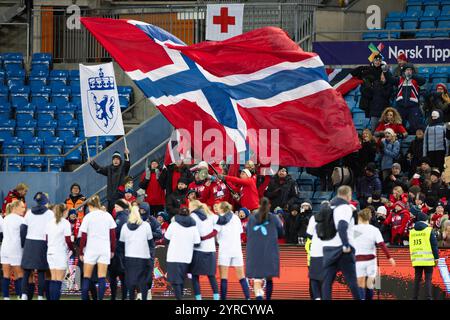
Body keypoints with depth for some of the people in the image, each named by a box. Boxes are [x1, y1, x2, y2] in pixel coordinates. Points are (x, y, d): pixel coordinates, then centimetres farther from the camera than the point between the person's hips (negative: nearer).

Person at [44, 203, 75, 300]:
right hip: (61, 253, -6)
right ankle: (56, 297, -11)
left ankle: (52, 298, 6)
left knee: (53, 279, 9)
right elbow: (68, 240, -11)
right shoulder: (65, 223, -8)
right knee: (59, 280, -5)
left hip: (50, 252, 6)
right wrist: (73, 250, 3)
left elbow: (46, 239, 10)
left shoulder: (50, 223, 10)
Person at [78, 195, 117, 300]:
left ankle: (84, 298, 5)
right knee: (102, 277, 0)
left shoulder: (88, 217, -3)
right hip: (105, 250, 2)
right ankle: (100, 298, -6)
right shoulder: (108, 216, 4)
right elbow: (113, 235, 6)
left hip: (91, 249, -2)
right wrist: (113, 250, 14)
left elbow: (83, 237, -4)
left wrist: (81, 252, 4)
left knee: (86, 277, 6)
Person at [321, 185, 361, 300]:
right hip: (343, 249, -6)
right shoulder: (345, 207, -7)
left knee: (327, 280, 4)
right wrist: (346, 245, -21)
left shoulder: (328, 207, 15)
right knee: (351, 280, 1)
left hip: (328, 247, 6)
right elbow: (342, 226, -22)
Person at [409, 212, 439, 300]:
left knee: (417, 279, 10)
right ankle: (428, 297, -10)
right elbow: (434, 245, -7)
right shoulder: (429, 231, -5)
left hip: (416, 259, 4)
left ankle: (415, 297, 10)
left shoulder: (412, 232, 9)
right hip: (428, 259, -4)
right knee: (428, 279, -3)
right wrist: (436, 257, -1)